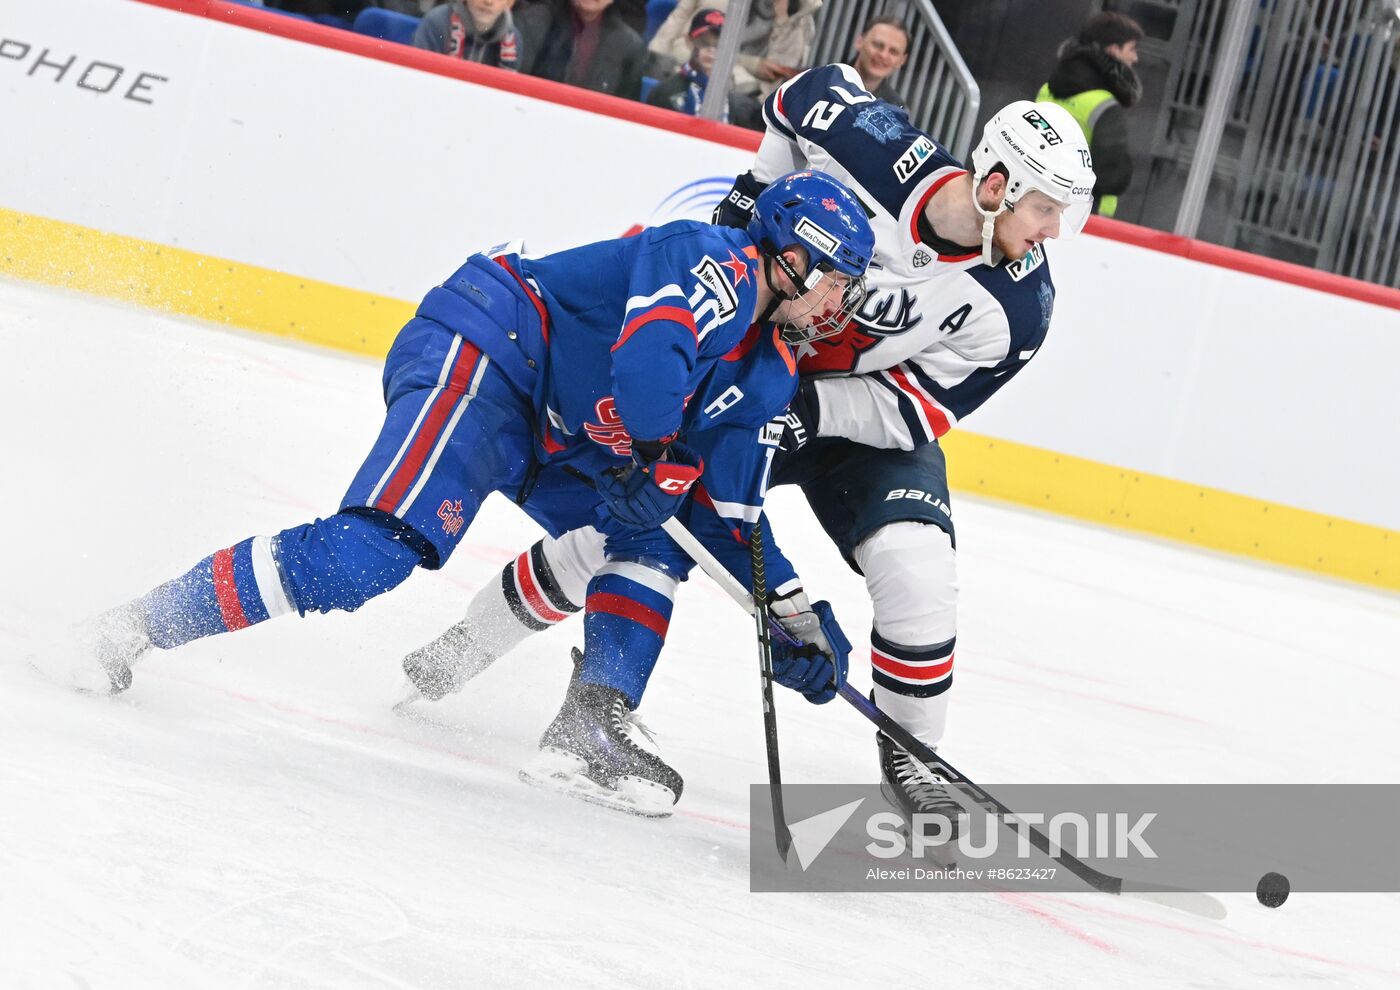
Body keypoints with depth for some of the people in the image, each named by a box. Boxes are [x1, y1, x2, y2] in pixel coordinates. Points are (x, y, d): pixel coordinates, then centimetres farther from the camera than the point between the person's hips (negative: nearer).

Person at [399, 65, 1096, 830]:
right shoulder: (872, 152, -27)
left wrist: (813, 408, -32)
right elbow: (811, 91, -5)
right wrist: (751, 198, -8)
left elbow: (919, 409, -19)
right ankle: (473, 640, 22)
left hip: (872, 417, 0)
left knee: (918, 572, -21)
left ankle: (914, 759, 0)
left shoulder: (1017, 307, -23)